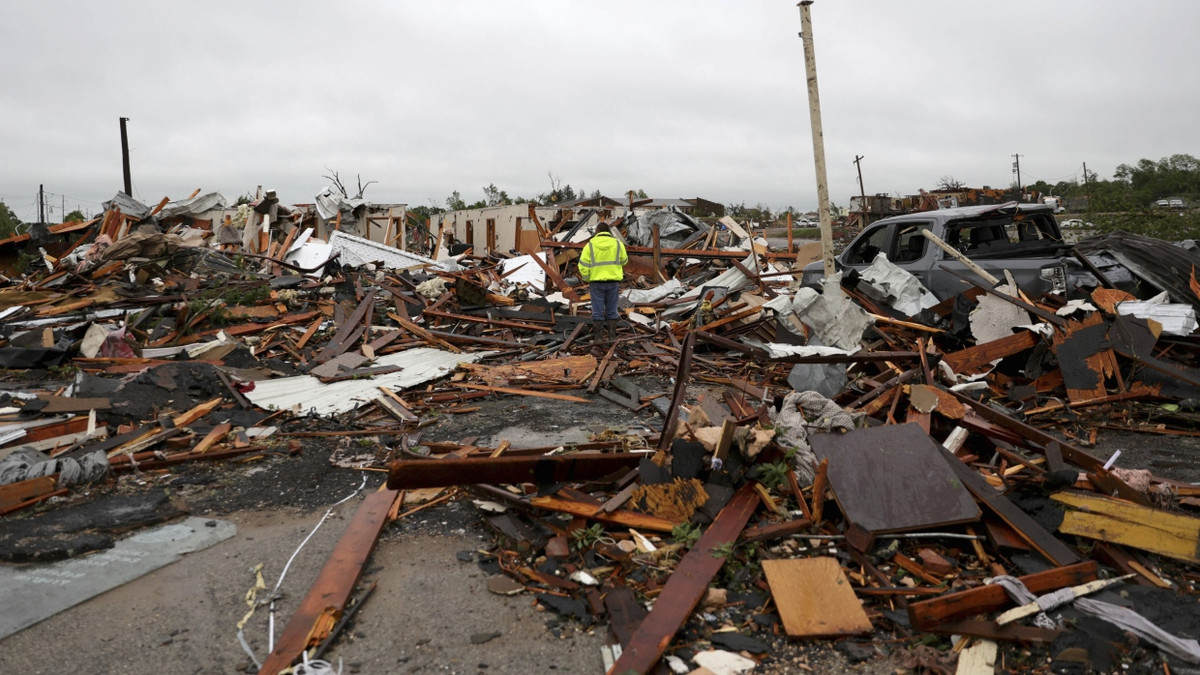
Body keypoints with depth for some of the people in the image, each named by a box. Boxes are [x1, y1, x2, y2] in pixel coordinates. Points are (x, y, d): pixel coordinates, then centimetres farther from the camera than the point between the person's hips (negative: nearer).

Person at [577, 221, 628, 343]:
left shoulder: (590, 245, -4)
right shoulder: (617, 244, 1)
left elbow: (583, 265, -8)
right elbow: (624, 261, 14)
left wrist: (586, 279, 5)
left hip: (596, 282, -1)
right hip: (612, 281, 1)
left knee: (598, 311, 3)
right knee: (611, 311, 10)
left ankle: (598, 337, 3)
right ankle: (612, 336, 9)